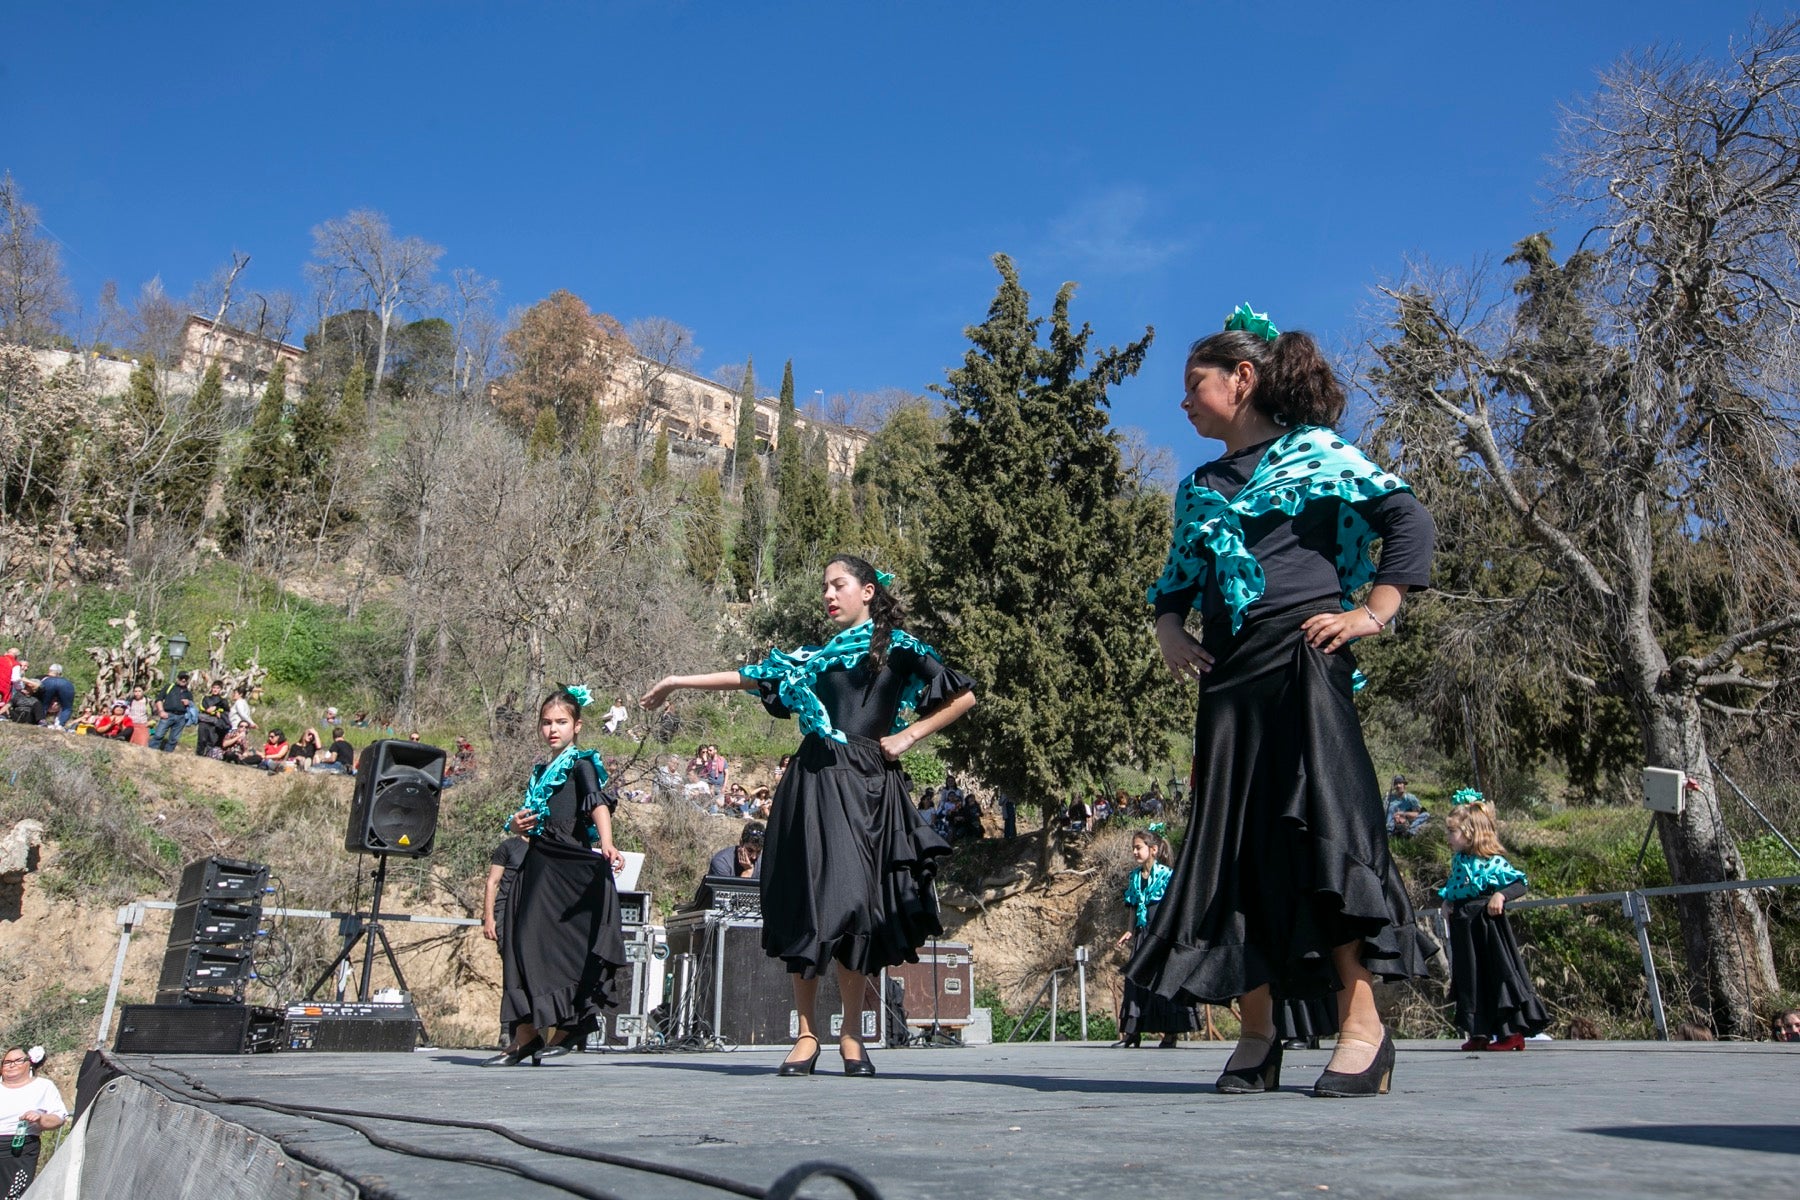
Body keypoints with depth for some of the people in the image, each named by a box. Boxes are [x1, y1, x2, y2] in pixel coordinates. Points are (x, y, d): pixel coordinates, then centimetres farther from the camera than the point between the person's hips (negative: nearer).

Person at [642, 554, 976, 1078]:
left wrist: (908, 735, 0)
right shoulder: (815, 656, 19)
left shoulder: (899, 649, 7)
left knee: (856, 904, -8)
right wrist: (681, 681, 16)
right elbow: (754, 675, 18)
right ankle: (807, 1035, 4)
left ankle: (852, 1036, 3)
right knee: (808, 906, -2)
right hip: (815, 785, 3)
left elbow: (963, 695, 5)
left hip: (869, 788, -3)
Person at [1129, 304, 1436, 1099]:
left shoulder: (1314, 454, 4)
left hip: (1300, 661, -6)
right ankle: (1257, 1034, 10)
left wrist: (1374, 613, -9)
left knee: (1318, 827, -13)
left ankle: (1362, 1024, -4)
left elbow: (1409, 521, -2)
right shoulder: (1198, 488, 21)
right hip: (1226, 676, 6)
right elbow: (1177, 578, 25)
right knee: (1232, 840, 2)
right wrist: (1167, 627, 5)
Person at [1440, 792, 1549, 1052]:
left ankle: (1512, 1032, 7)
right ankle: (1478, 1033, 18)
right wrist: (1448, 903, 6)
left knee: (1496, 976, -2)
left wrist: (1501, 895, -29)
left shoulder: (1493, 862, -12)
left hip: (1486, 923, -7)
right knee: (1470, 979, 10)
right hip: (1463, 929, 8)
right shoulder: (1458, 861, 9)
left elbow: (1519, 883, -14)